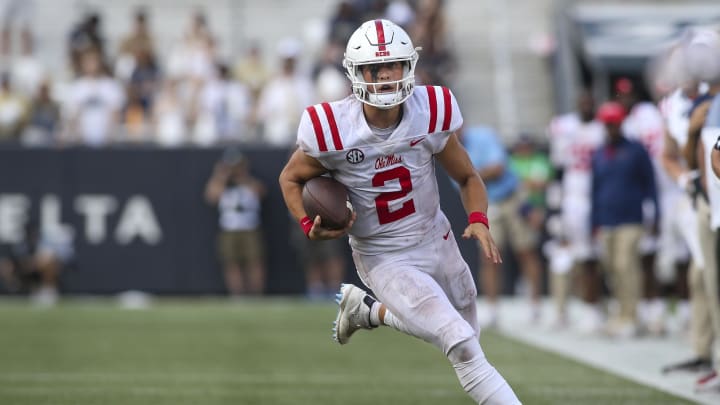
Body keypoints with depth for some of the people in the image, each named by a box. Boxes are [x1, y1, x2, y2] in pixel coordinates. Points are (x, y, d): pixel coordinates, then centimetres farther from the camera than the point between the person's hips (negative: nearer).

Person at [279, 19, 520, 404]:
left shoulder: (431, 114, -14)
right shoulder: (331, 130, -21)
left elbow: (467, 177, 1)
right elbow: (291, 179, -2)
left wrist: (478, 220, -18)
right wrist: (310, 225, -19)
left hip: (437, 241, 5)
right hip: (385, 260, -5)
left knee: (466, 338, 23)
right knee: (461, 346, -19)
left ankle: (366, 309, 41)